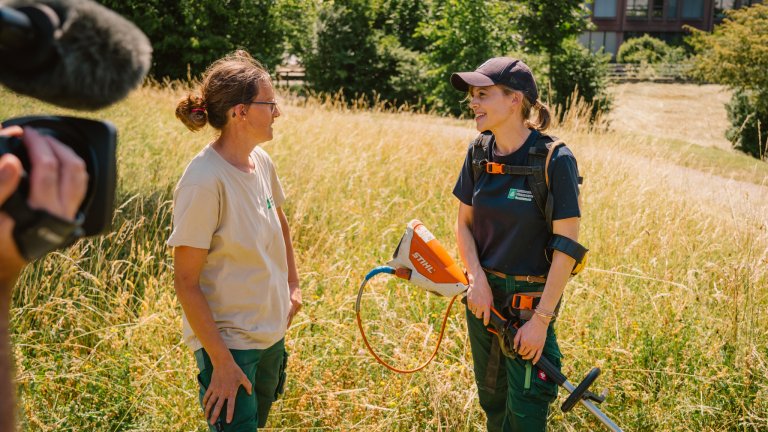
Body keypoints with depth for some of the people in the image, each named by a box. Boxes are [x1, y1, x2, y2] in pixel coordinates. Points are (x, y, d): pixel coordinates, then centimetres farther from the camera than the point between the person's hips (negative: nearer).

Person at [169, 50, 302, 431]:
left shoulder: (261, 161, -2)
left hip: (272, 331, 8)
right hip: (227, 341, -8)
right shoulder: (204, 182, -24)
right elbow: (186, 282, -21)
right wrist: (221, 362, -20)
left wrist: (292, 285, 16)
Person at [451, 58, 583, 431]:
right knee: (491, 400, 18)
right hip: (484, 294, 5)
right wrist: (478, 280, -9)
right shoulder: (479, 154, -2)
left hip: (530, 299, -5)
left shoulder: (555, 161, -18)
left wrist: (541, 319, -17)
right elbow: (464, 224, 7)